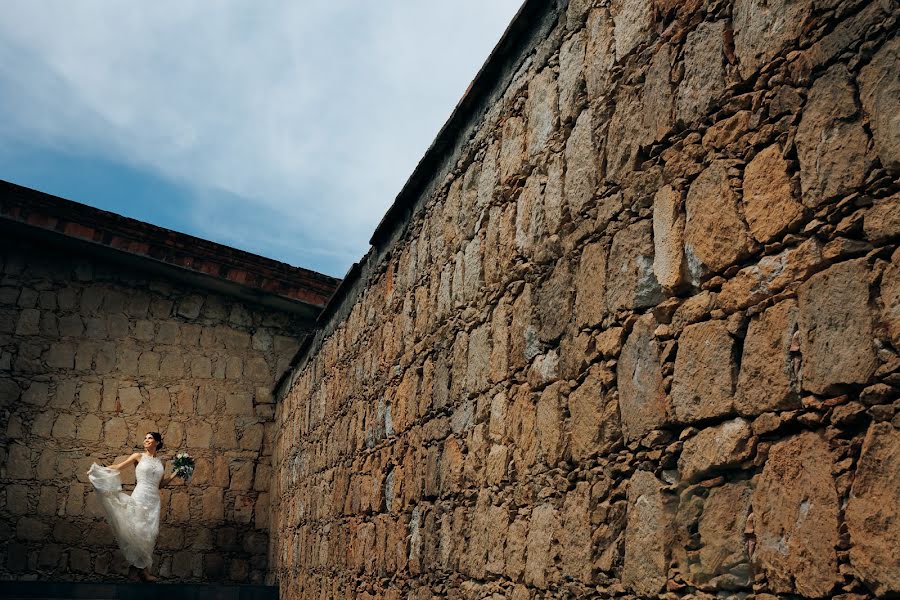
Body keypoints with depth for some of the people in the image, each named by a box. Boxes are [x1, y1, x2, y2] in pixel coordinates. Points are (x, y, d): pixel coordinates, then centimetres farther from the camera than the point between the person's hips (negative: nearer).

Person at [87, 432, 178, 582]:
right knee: (138, 531, -7)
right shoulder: (138, 457, 6)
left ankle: (143, 569, 5)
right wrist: (97, 470, -8)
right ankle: (137, 567, 3)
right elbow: (118, 467, 1)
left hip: (154, 500, 3)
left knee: (149, 533, 0)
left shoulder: (161, 463, 15)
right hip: (140, 497, -3)